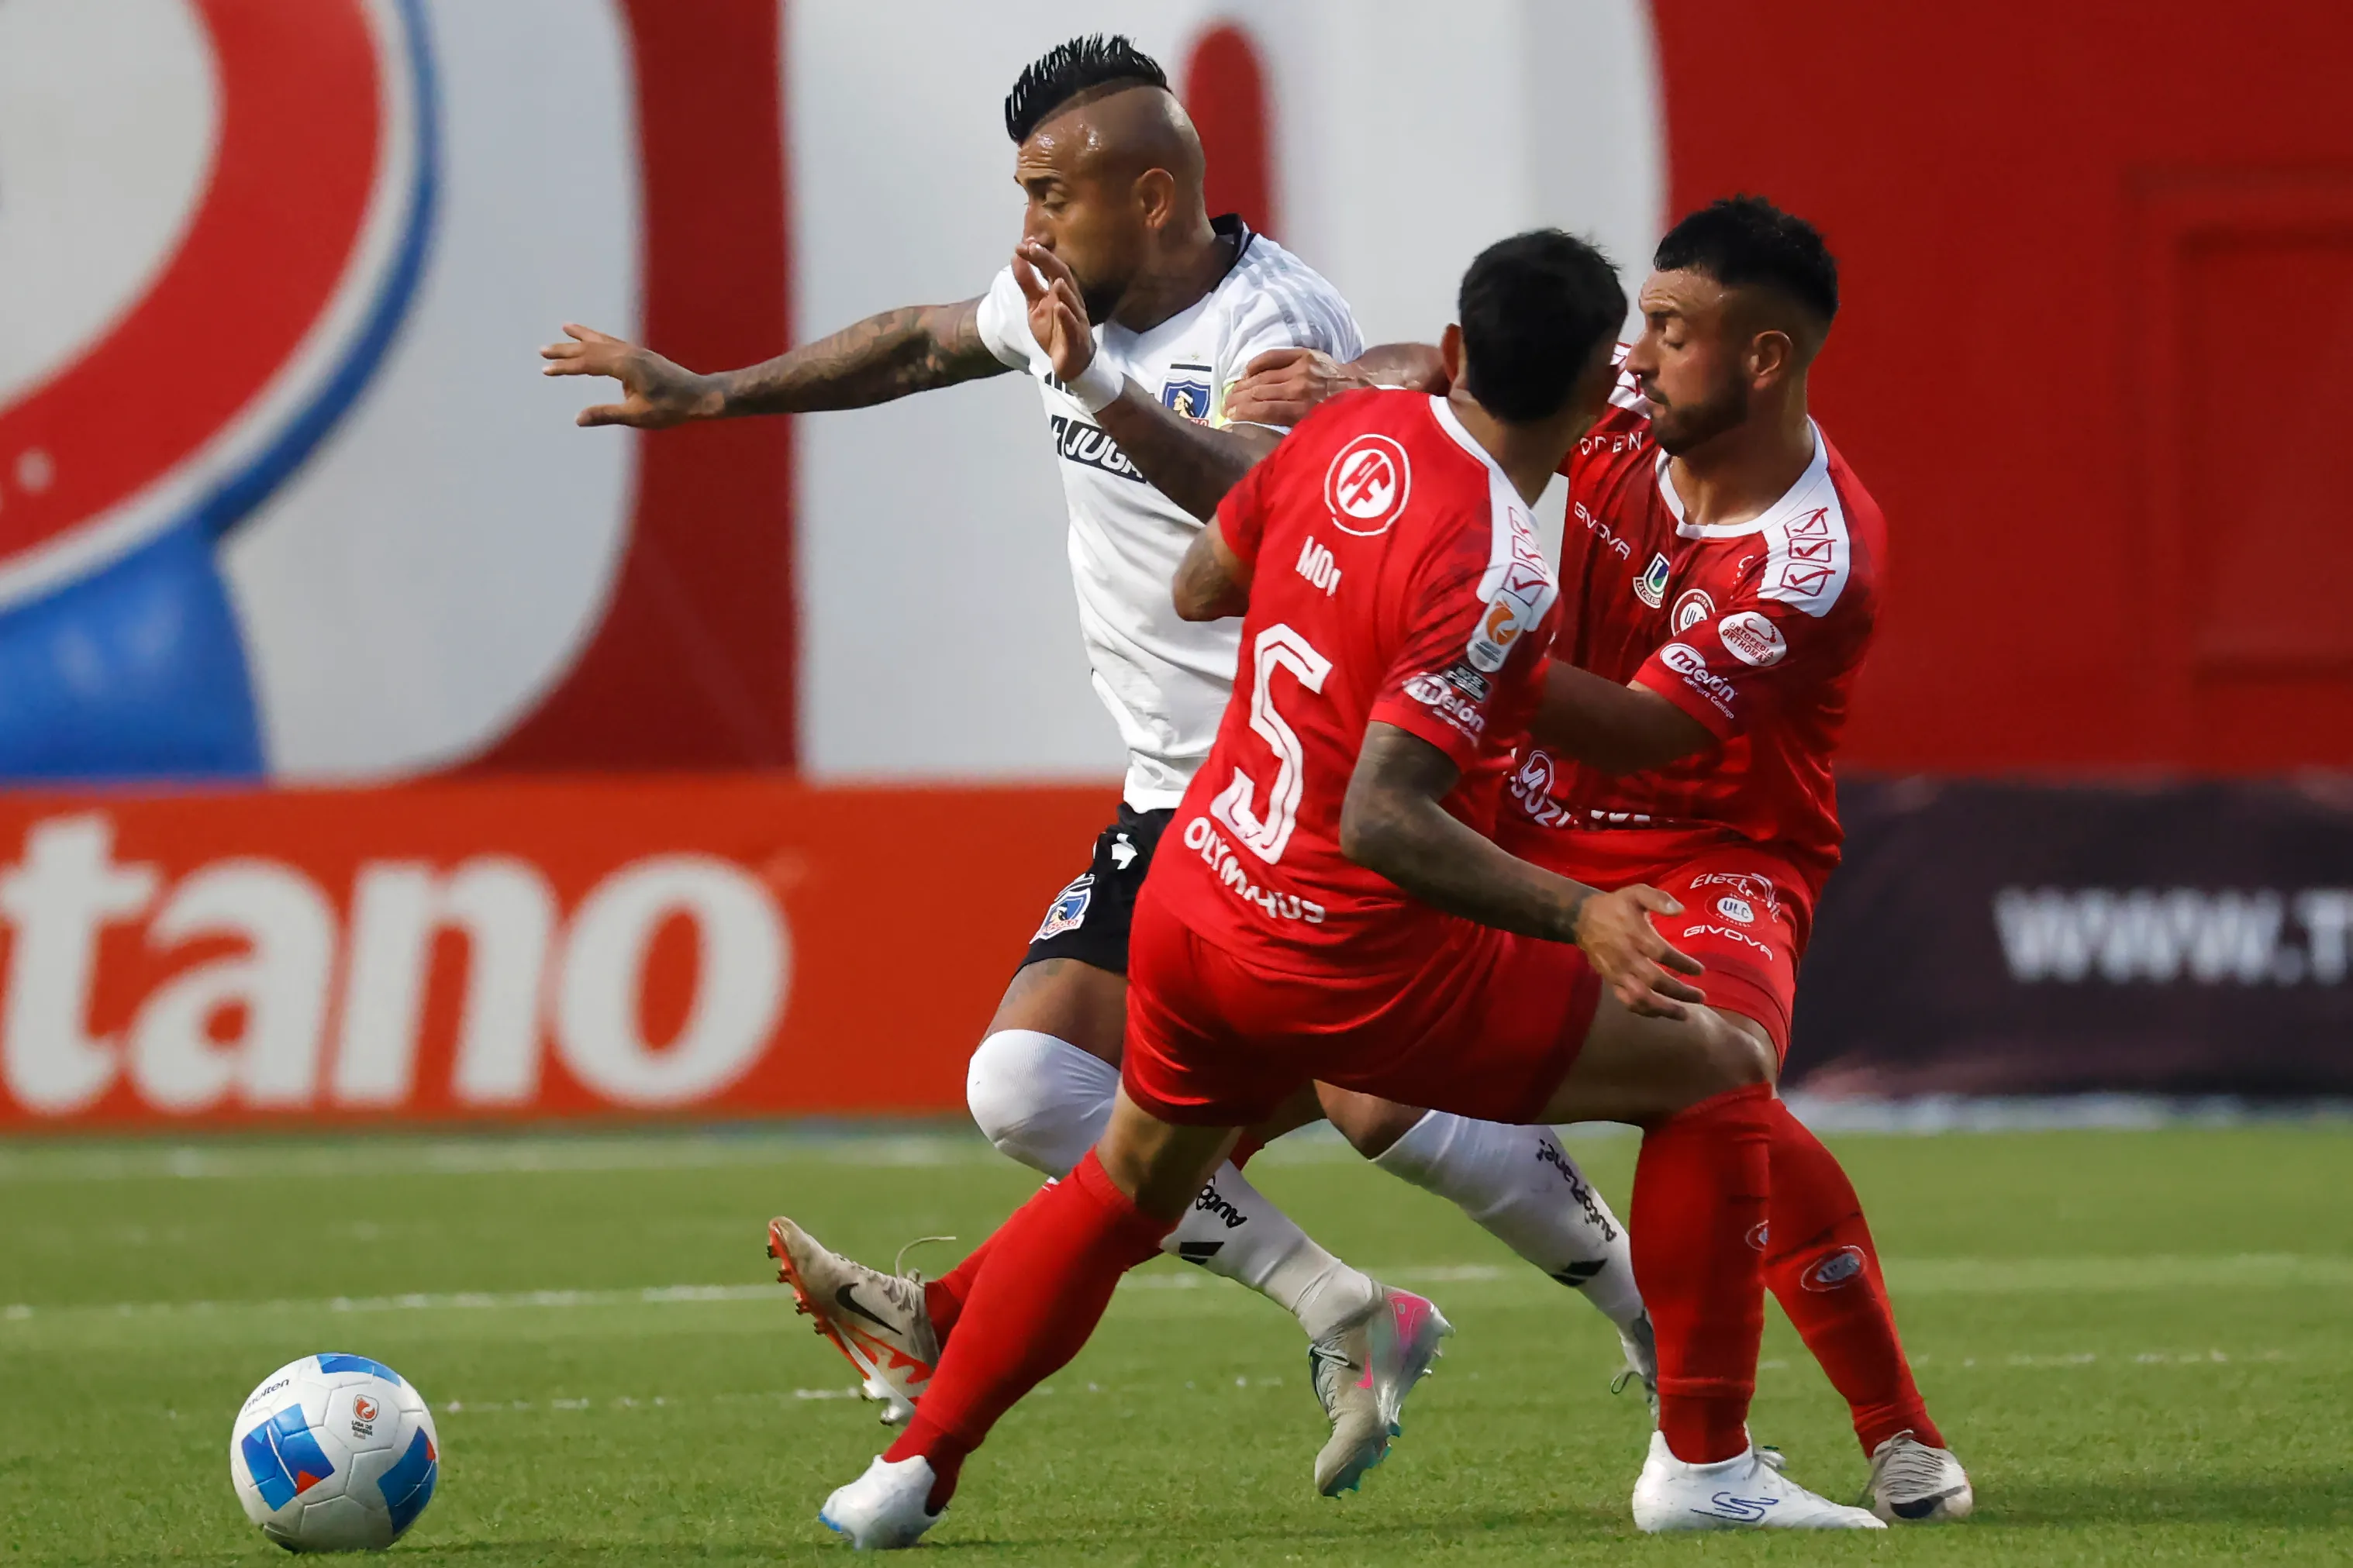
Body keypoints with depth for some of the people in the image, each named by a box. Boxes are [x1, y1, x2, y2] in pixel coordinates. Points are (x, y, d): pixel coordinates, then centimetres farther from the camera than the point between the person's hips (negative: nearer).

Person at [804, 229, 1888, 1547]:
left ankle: (913, 1470, 32)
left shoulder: (1352, 429, -2)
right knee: (1720, 1074, 2)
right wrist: (1575, 915, -33)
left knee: (1127, 1188, 31)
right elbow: (1381, 819, -29)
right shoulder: (1495, 574, -24)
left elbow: (1199, 585, 15)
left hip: (1192, 898, 8)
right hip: (1347, 961, -8)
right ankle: (1703, 1462, 3)